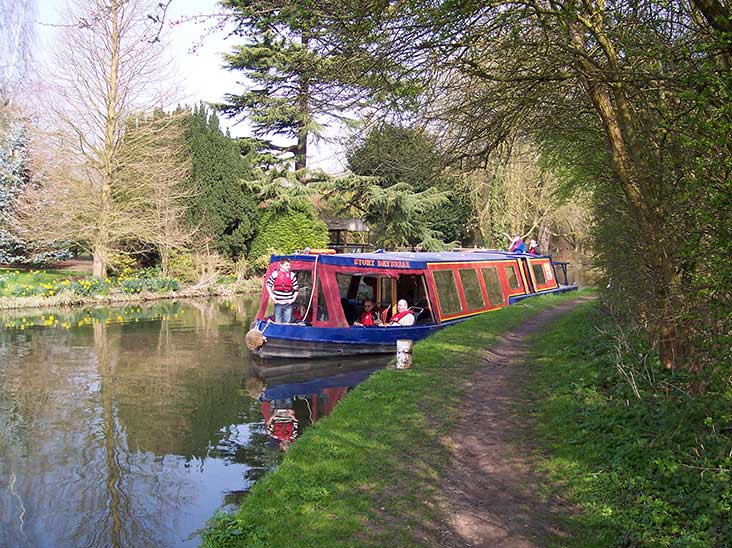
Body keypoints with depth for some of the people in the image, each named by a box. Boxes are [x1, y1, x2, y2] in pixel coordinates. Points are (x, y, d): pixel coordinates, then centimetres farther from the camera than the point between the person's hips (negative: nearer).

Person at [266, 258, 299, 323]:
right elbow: (268, 285, 6)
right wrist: (272, 297, 1)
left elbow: (296, 289, 4)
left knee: (287, 322, 4)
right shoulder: (275, 274, -6)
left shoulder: (292, 275, -4)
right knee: (278, 322, 7)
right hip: (278, 303, 0)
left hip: (288, 303, 0)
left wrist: (293, 299, -4)